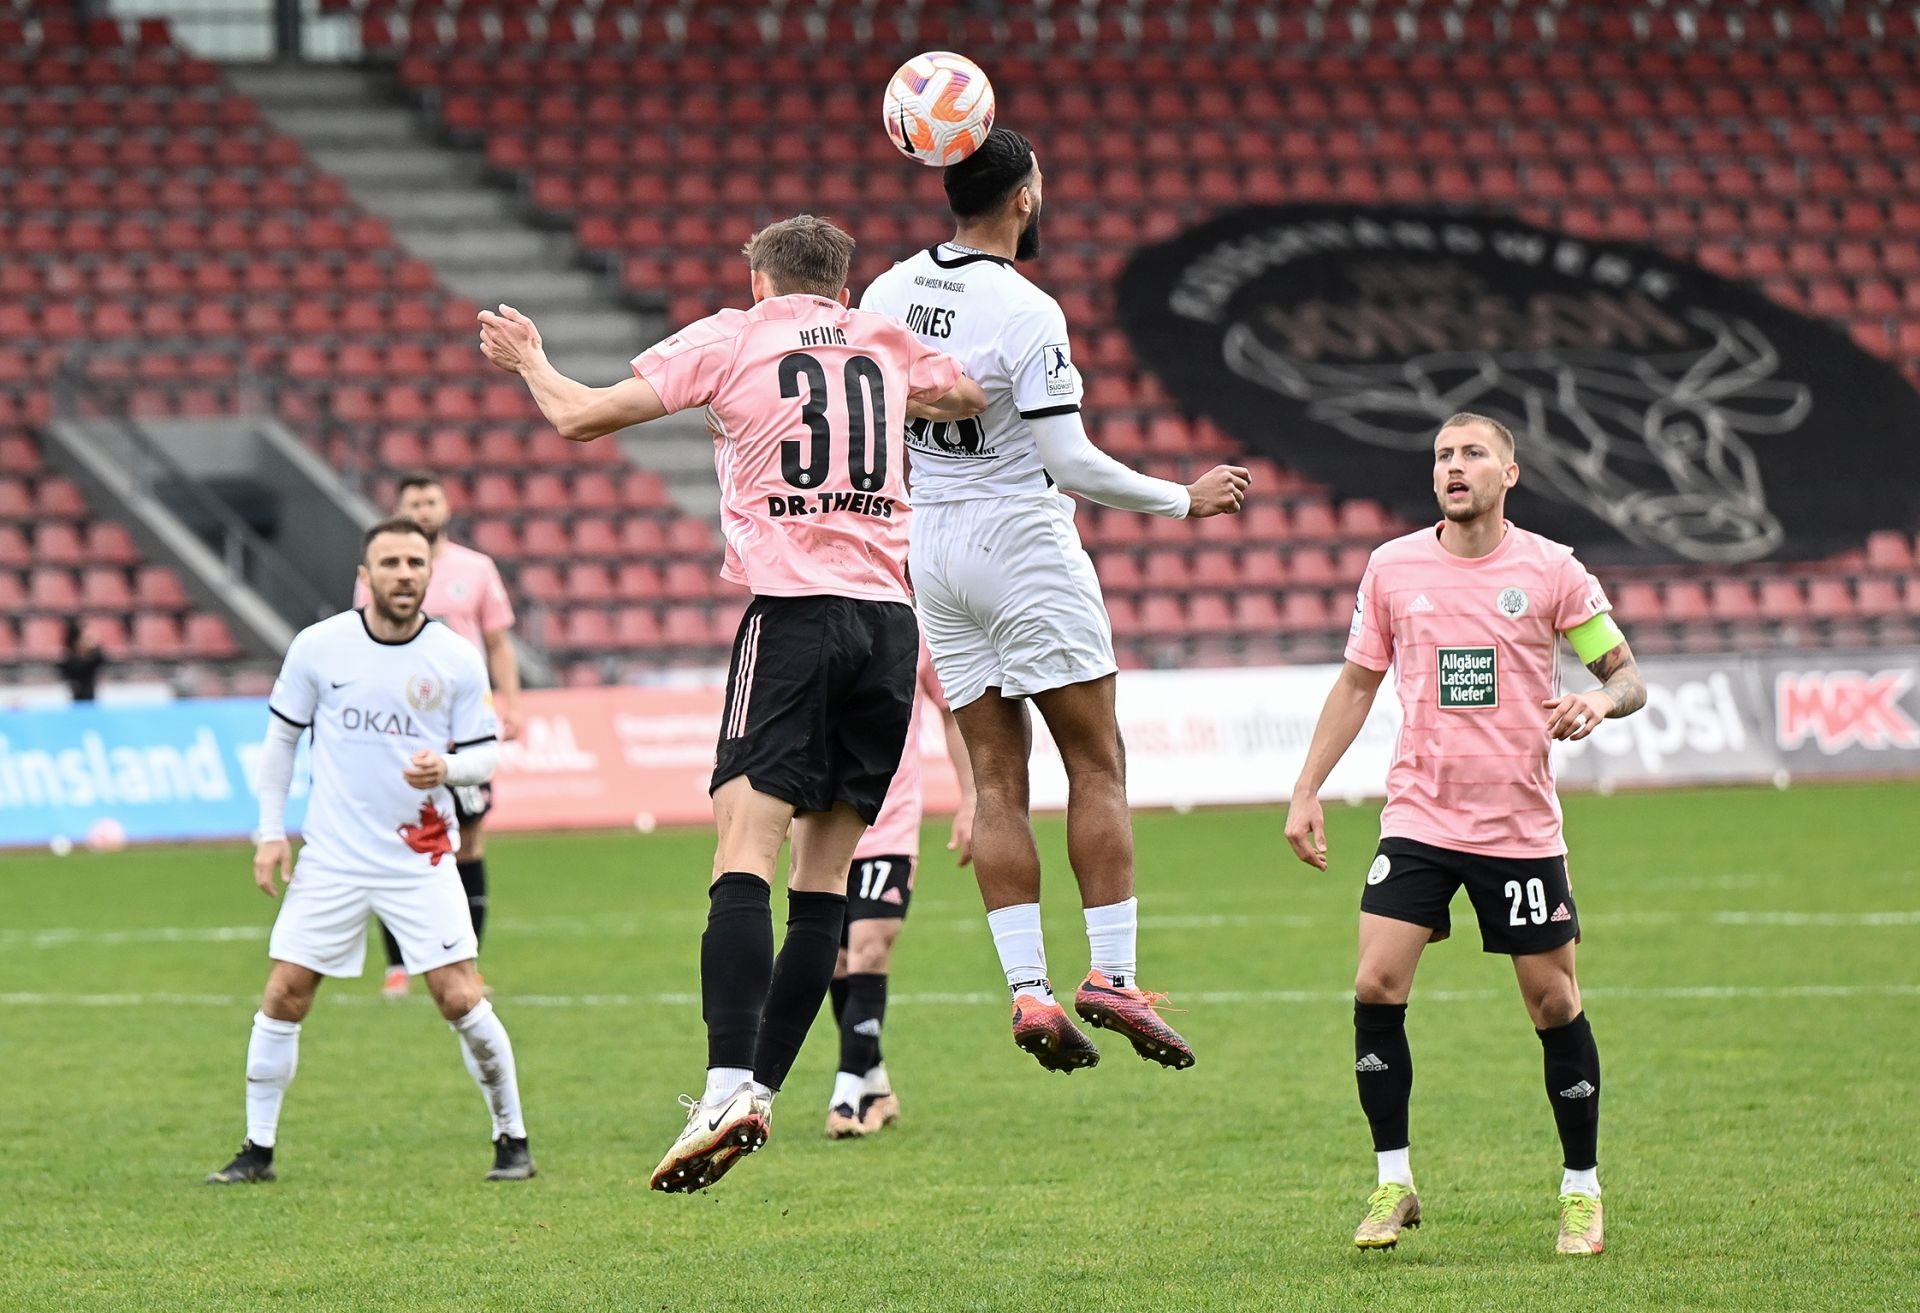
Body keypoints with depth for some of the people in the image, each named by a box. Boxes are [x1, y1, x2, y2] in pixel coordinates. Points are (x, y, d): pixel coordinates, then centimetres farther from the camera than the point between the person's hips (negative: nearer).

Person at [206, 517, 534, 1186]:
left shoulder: (457, 659, -4)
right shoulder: (318, 646, -3)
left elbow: (483, 753, 3)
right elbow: (281, 736, 8)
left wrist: (447, 767, -20)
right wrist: (270, 833, 3)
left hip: (422, 860, -1)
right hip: (331, 857, 1)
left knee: (461, 1000, -8)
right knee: (283, 998, -2)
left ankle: (511, 1138, 8)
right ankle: (257, 1150, 10)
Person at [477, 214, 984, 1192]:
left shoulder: (729, 339, 6)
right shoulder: (887, 343, 16)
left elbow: (579, 417, 6)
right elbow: (976, 397, 33)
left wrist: (527, 358, 25)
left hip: (793, 610, -4)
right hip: (889, 616, 4)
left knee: (744, 855, -14)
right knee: (825, 872, 8)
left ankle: (730, 1086, -30)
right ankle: (762, 1090, 4)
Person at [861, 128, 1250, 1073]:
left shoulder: (888, 293, 4)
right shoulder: (1025, 312, -16)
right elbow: (1070, 463, -17)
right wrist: (1184, 500, -6)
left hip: (928, 552, 6)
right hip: (1022, 544, -6)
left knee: (997, 782, 5)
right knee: (1097, 766, 1)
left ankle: (1026, 990, -3)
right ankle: (1111, 975, -6)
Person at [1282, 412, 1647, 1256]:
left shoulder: (1551, 570, -3)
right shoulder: (1392, 568, 3)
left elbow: (1627, 675, 4)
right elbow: (1356, 685, 12)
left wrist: (1600, 701, -20)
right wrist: (1306, 793, 7)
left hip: (1522, 827, -1)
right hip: (1418, 816, 1)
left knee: (1554, 1003, 1)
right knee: (1376, 986, -12)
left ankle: (1582, 1190, 17)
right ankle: (1392, 1184, 0)